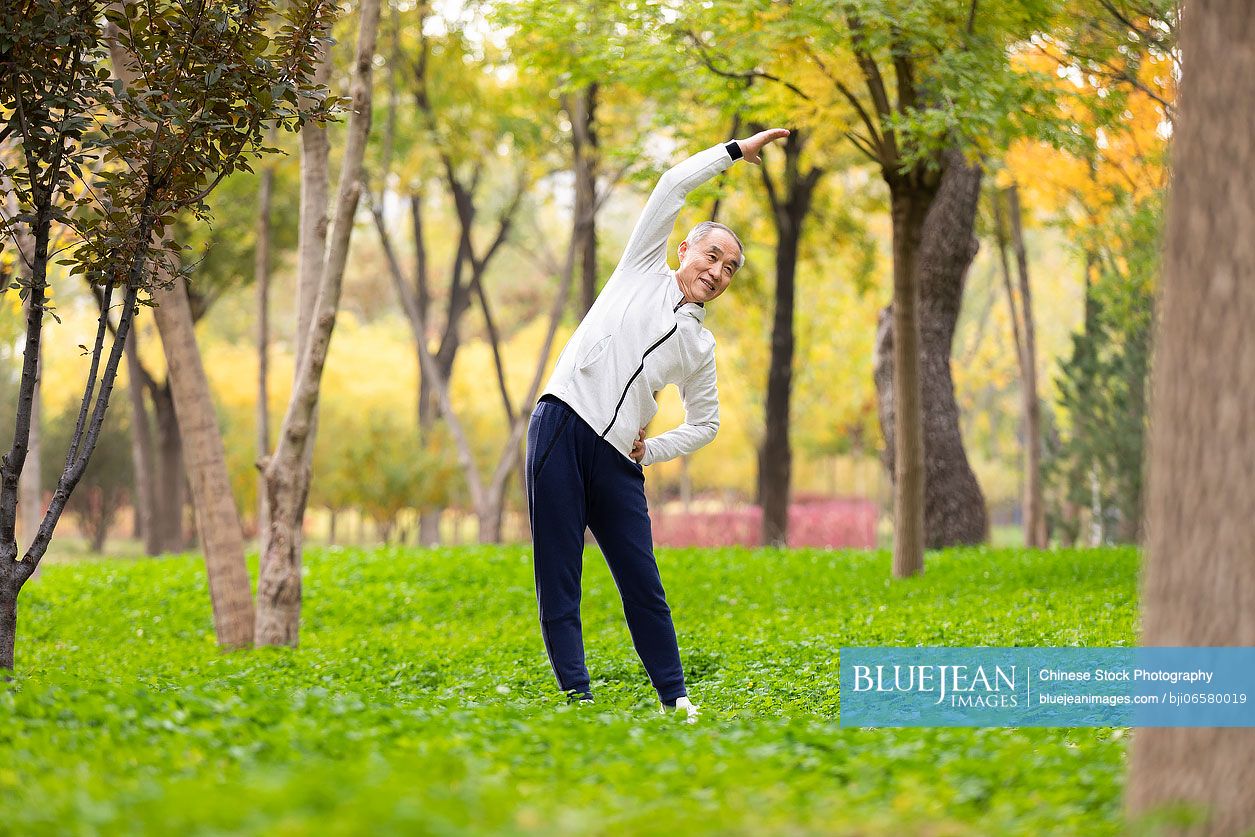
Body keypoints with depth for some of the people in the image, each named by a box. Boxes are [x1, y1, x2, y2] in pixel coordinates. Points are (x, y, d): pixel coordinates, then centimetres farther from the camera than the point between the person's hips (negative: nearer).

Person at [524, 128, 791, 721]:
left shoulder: (700, 345, 19)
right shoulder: (643, 271, 11)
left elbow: (706, 423, 27)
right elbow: (674, 184, 5)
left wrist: (652, 450, 11)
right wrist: (736, 150, 11)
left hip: (618, 461, 3)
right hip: (561, 428, -3)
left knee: (643, 583, -1)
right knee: (558, 577, -6)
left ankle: (674, 696, 6)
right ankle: (576, 693, -5)